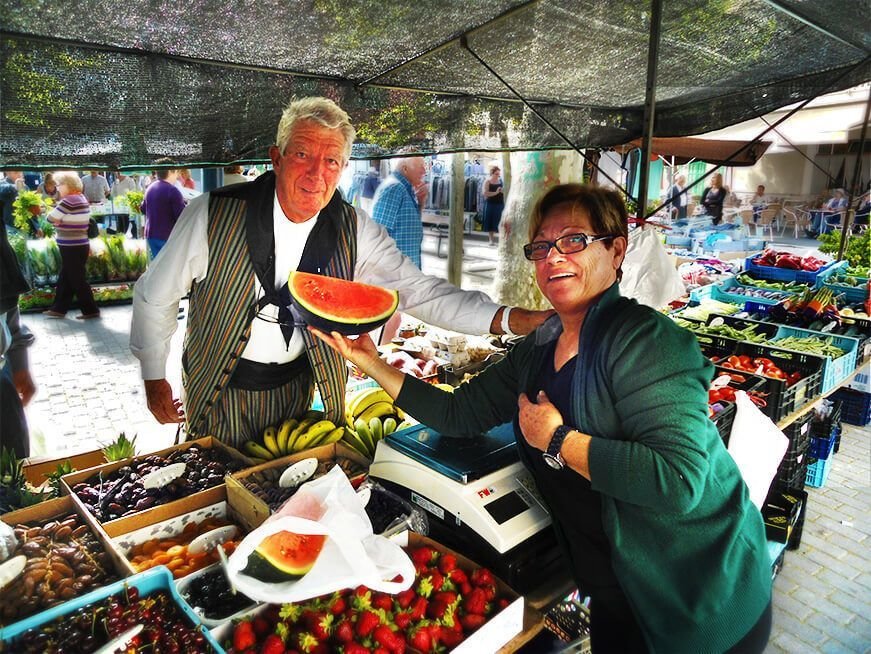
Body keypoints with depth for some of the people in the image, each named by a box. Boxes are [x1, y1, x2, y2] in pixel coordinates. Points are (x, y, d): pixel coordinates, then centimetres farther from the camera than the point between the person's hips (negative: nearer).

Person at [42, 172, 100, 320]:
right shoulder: (82, 198, 11)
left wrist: (58, 221, 4)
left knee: (77, 280, 0)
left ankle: (91, 310, 7)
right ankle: (59, 308, 24)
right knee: (65, 278, 16)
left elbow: (51, 218, -12)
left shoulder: (69, 201, -18)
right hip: (79, 245, 9)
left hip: (72, 247, -9)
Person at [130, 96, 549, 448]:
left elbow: (420, 292, -17)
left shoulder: (353, 232, -14)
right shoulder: (214, 215, -21)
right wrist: (154, 379, -1)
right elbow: (154, 295, -8)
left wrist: (511, 319, -30)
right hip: (219, 389, -2)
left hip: (295, 387, 2)